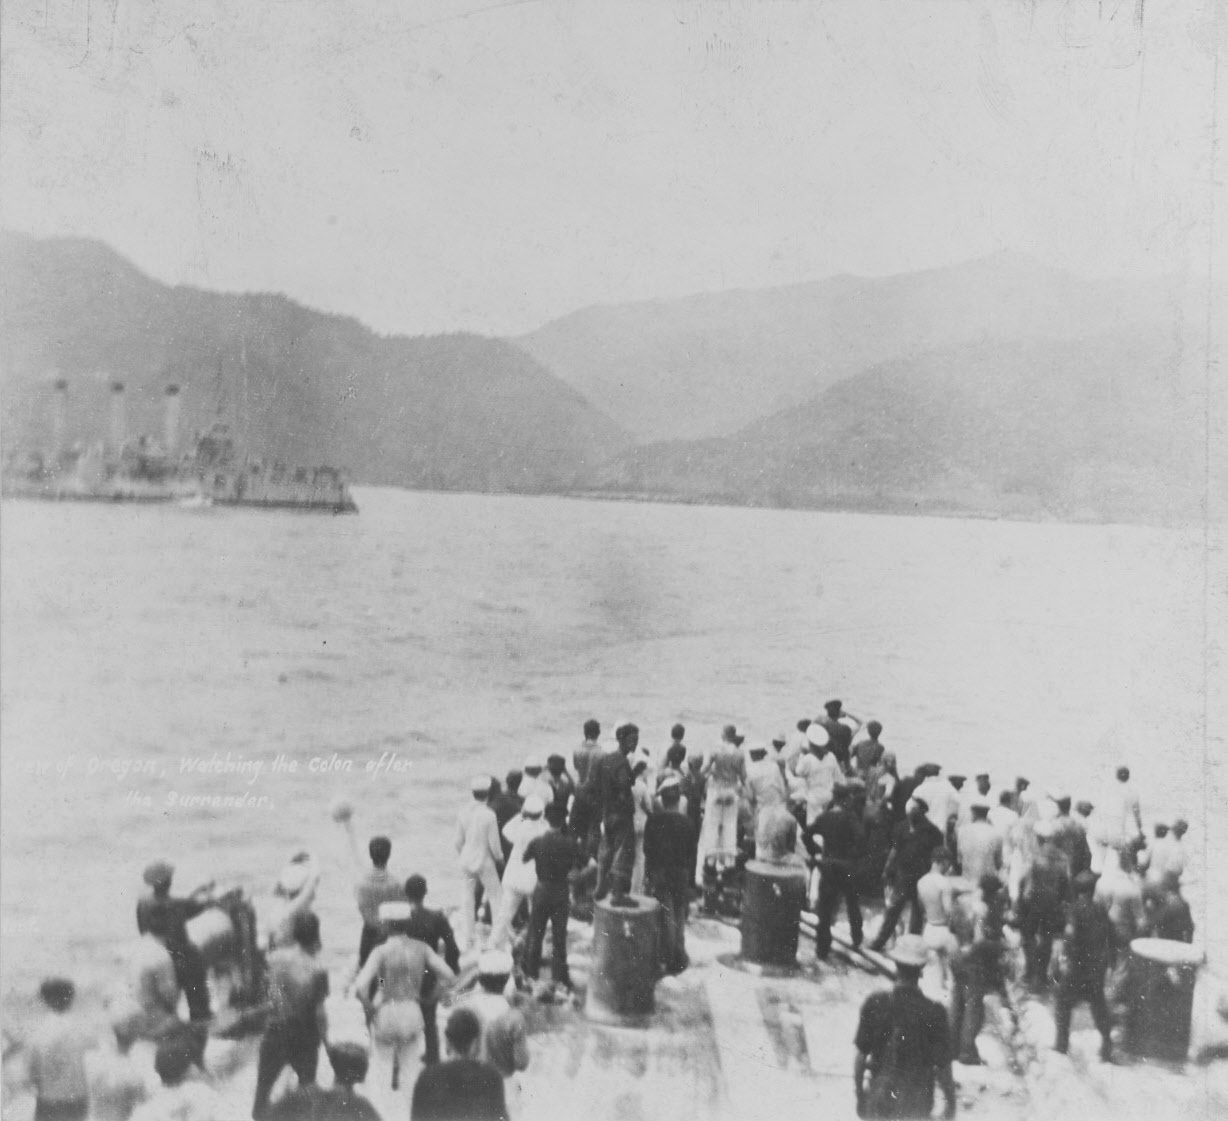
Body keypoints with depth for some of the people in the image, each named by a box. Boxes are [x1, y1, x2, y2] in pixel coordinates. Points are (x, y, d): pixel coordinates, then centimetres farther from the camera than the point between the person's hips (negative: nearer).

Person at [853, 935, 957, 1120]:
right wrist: (951, 1104, 4)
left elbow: (861, 1055, -6)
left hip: (879, 1098, 1)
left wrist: (859, 1096, 8)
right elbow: (942, 1066, -13)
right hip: (916, 1104, -1)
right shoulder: (934, 1012, -19)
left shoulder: (875, 1004, -15)